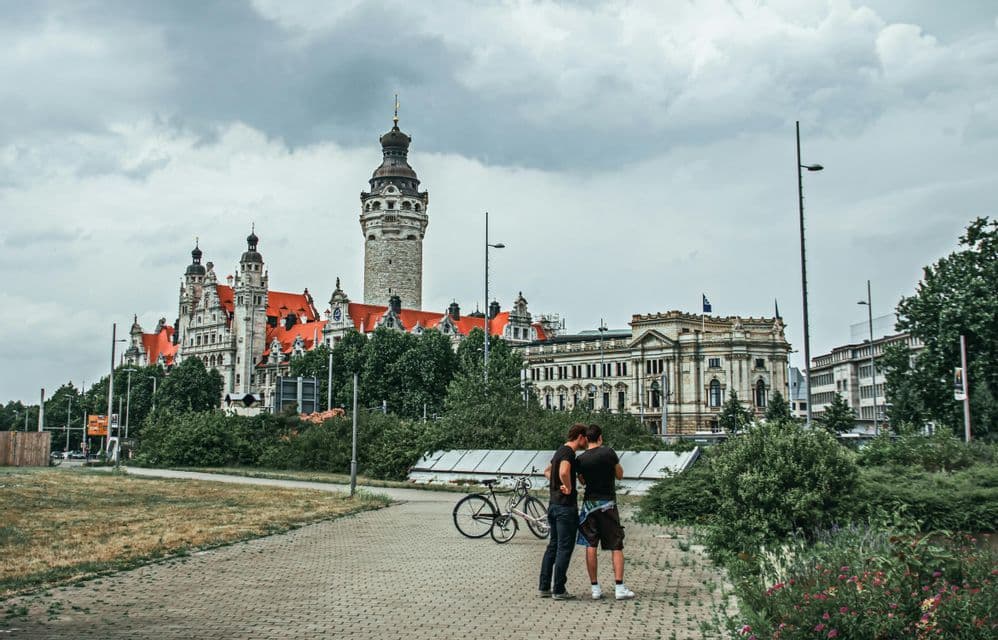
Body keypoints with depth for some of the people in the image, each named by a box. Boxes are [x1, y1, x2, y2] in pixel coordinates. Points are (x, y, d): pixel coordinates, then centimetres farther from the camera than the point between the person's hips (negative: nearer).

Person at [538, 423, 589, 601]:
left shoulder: (560, 451, 15)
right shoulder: (568, 452, -15)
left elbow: (547, 471, 31)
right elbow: (563, 472, -35)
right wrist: (569, 488, -19)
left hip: (553, 504, 10)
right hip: (566, 506, -10)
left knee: (553, 546, 13)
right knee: (565, 548, -3)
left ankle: (544, 587, 16)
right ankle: (558, 590, 0)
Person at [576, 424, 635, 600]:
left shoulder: (580, 459, 0)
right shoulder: (608, 452, -9)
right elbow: (620, 475, 3)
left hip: (589, 503, 3)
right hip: (608, 503, -3)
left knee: (590, 546, 6)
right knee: (616, 546, 2)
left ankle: (595, 588, 6)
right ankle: (620, 588, -3)